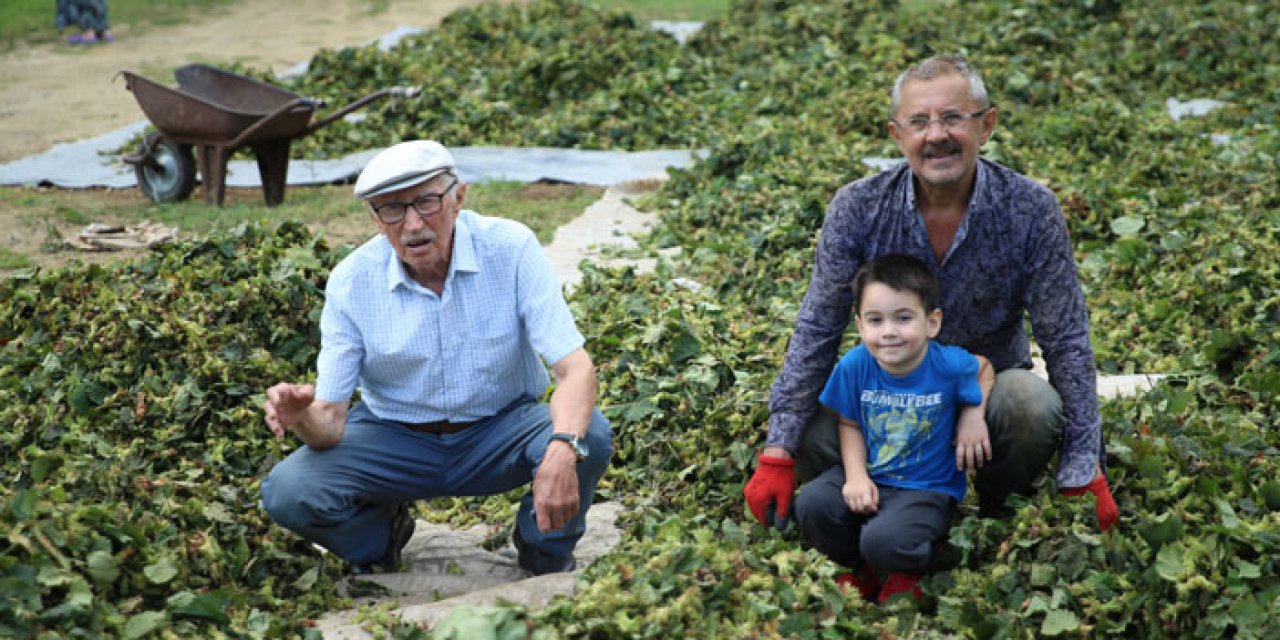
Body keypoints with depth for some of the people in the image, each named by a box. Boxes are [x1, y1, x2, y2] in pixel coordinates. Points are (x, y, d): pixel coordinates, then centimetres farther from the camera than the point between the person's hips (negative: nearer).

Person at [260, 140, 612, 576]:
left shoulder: (511, 249, -19)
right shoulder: (352, 282, -15)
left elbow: (575, 368, -25)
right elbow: (331, 418, -14)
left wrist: (563, 451, -46)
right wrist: (303, 418, -41)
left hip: (501, 430, -1)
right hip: (393, 438, 1)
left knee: (590, 435, -31)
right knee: (287, 492, -24)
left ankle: (545, 557, 1)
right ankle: (382, 536, 12)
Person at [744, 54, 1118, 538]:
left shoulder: (1031, 211, -16)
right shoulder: (857, 209, -14)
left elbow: (1066, 341, -13)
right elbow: (815, 333, -12)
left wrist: (1083, 473, -16)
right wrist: (778, 455, -18)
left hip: (991, 380, -1)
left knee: (1034, 406, -34)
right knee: (814, 439, -28)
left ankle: (1001, 510, -2)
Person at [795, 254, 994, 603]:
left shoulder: (950, 365, -17)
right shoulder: (854, 366, -11)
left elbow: (984, 367, 7)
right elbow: (850, 424, 3)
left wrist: (974, 414, -10)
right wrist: (856, 476, -11)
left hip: (928, 488, -4)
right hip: (870, 476, 4)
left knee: (883, 541, -31)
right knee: (811, 503, -23)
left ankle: (907, 572, 10)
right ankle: (863, 568, 7)